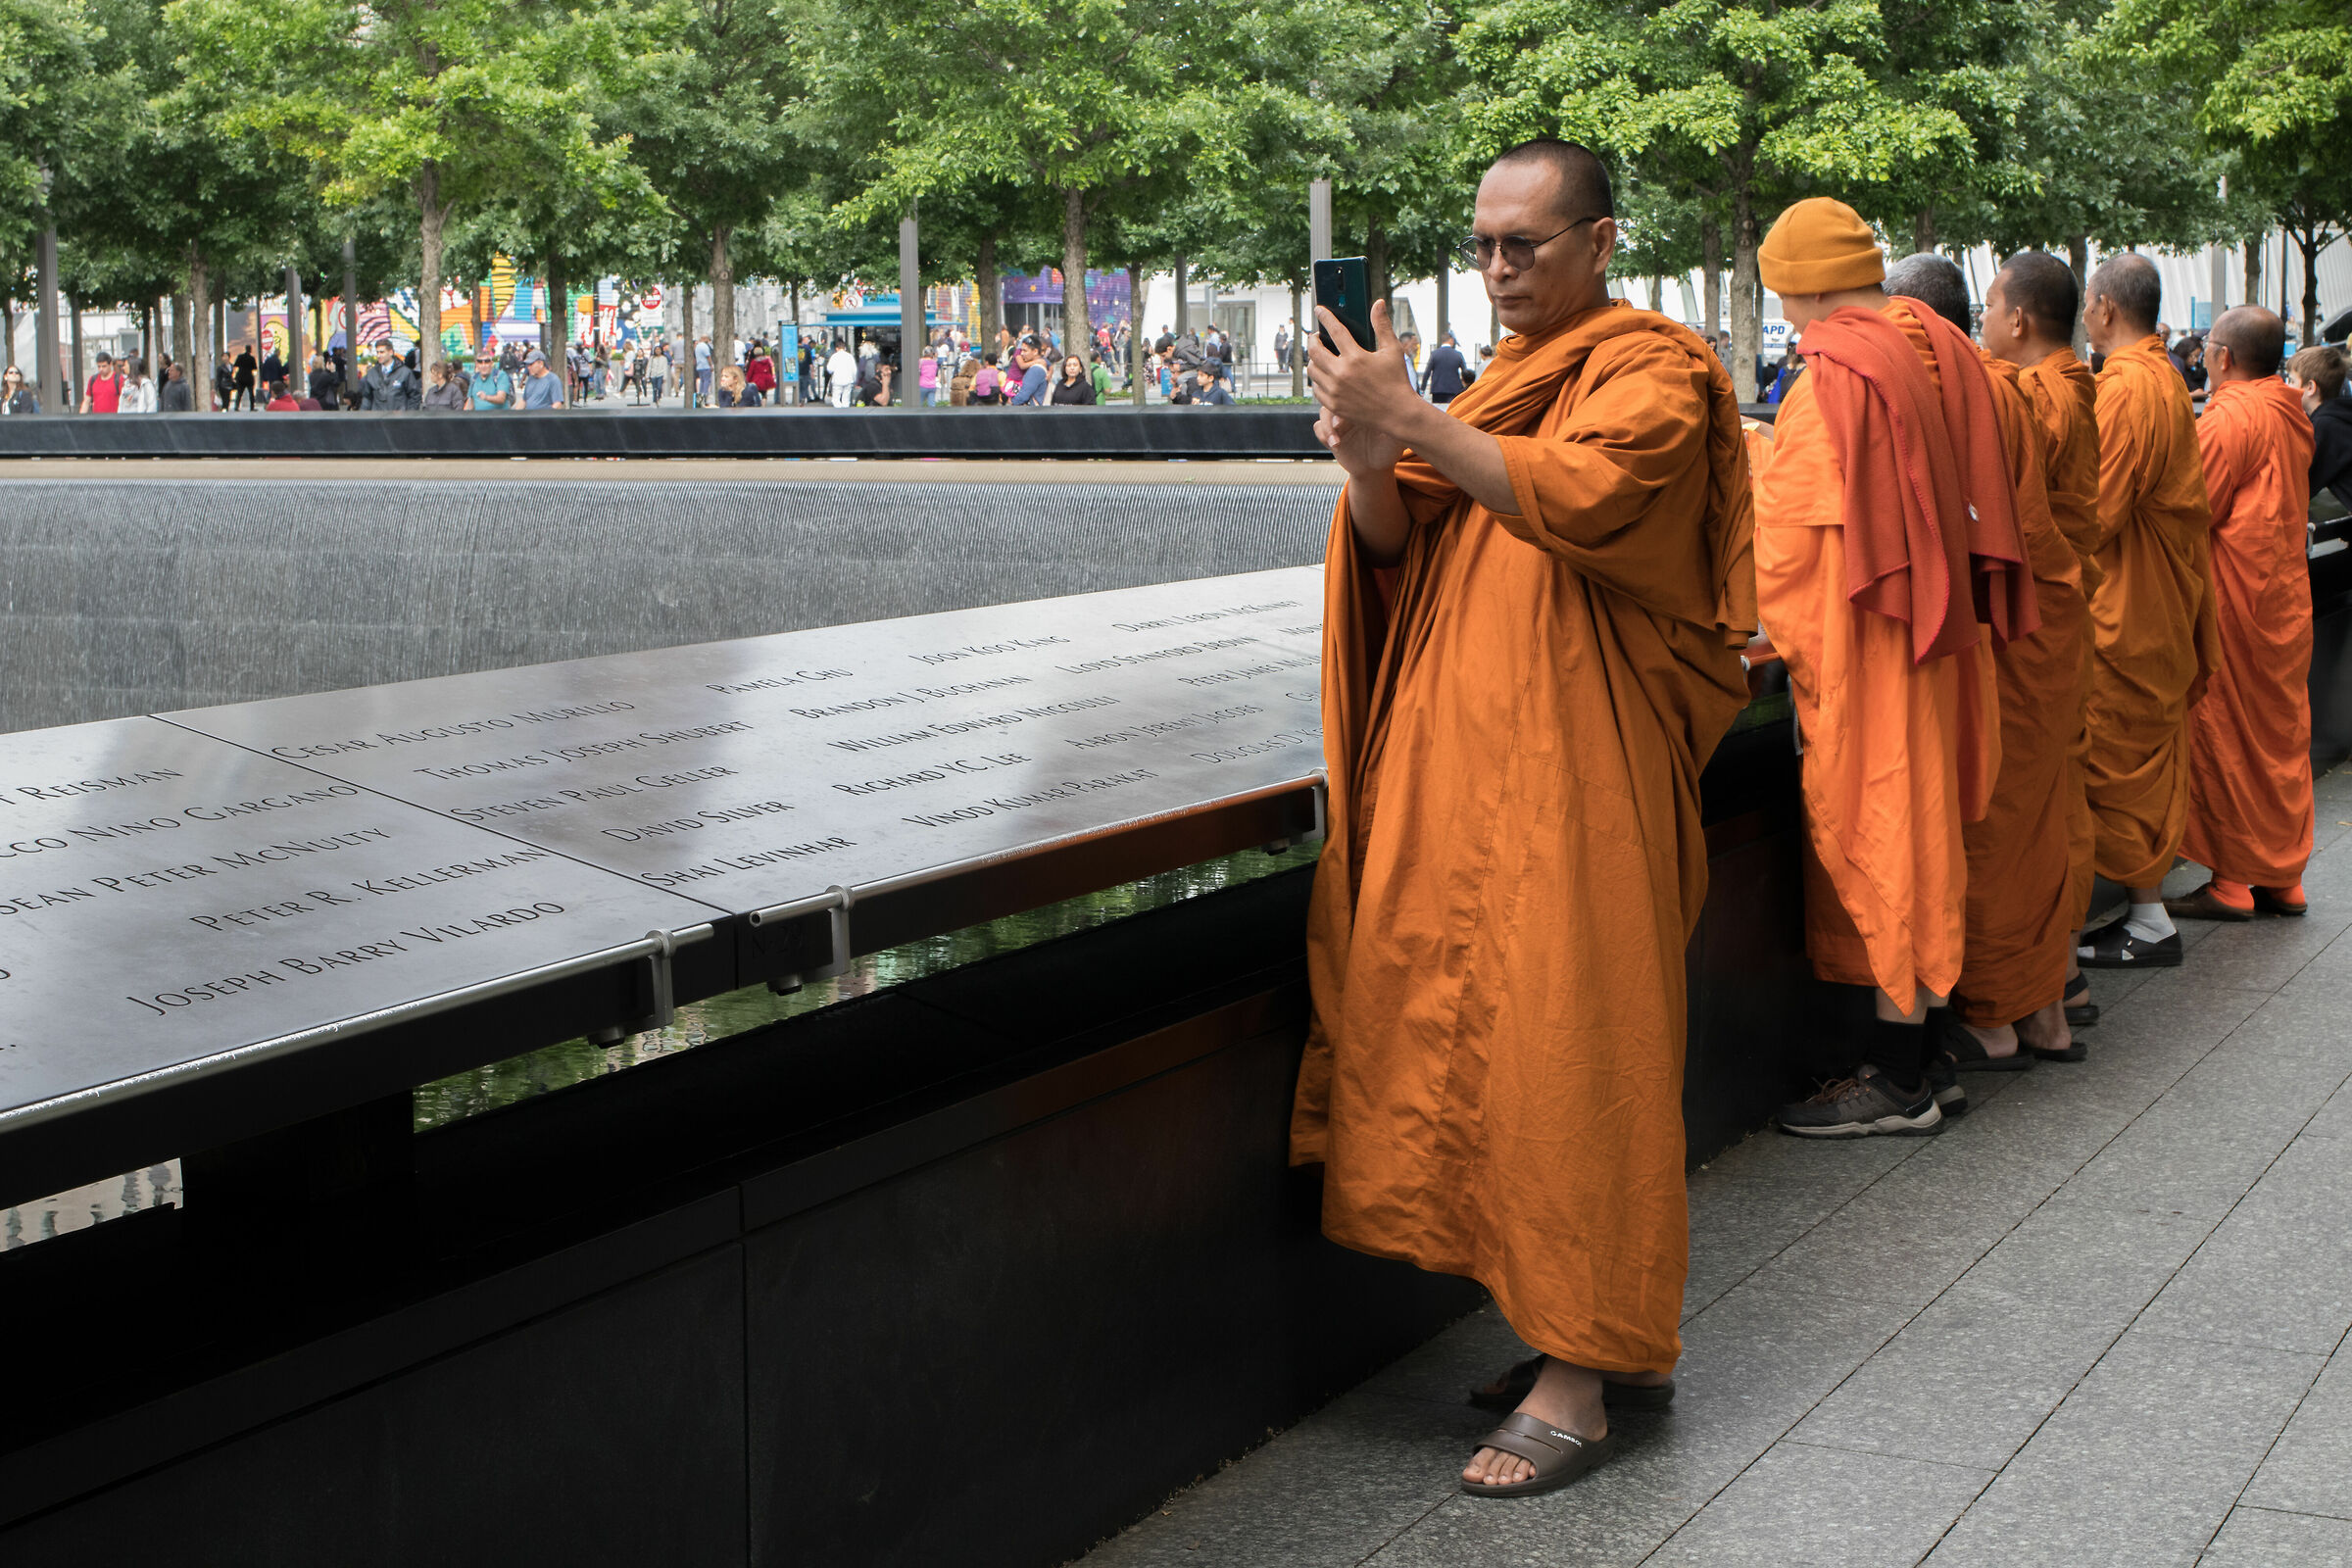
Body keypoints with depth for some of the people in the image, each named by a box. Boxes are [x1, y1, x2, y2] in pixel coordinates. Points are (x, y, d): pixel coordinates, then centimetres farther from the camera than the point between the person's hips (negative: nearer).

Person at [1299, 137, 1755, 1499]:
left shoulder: (1654, 372, -4)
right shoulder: (1502, 379, 18)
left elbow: (1581, 493, -24)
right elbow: (1400, 546, 10)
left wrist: (1413, 421, -24)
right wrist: (1370, 456, -11)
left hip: (1574, 762, -8)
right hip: (1462, 752, 8)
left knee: (1564, 1042, -7)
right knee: (1475, 1022, 8)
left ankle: (1580, 1381, -1)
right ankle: (1629, 1333, 20)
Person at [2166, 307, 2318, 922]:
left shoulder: (2228, 417, -16)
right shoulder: (2292, 415, 10)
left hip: (2233, 598, -8)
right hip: (2286, 592, 8)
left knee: (2224, 736, -1)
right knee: (2282, 731, 11)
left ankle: (2232, 881, 2)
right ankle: (2282, 877, 16)